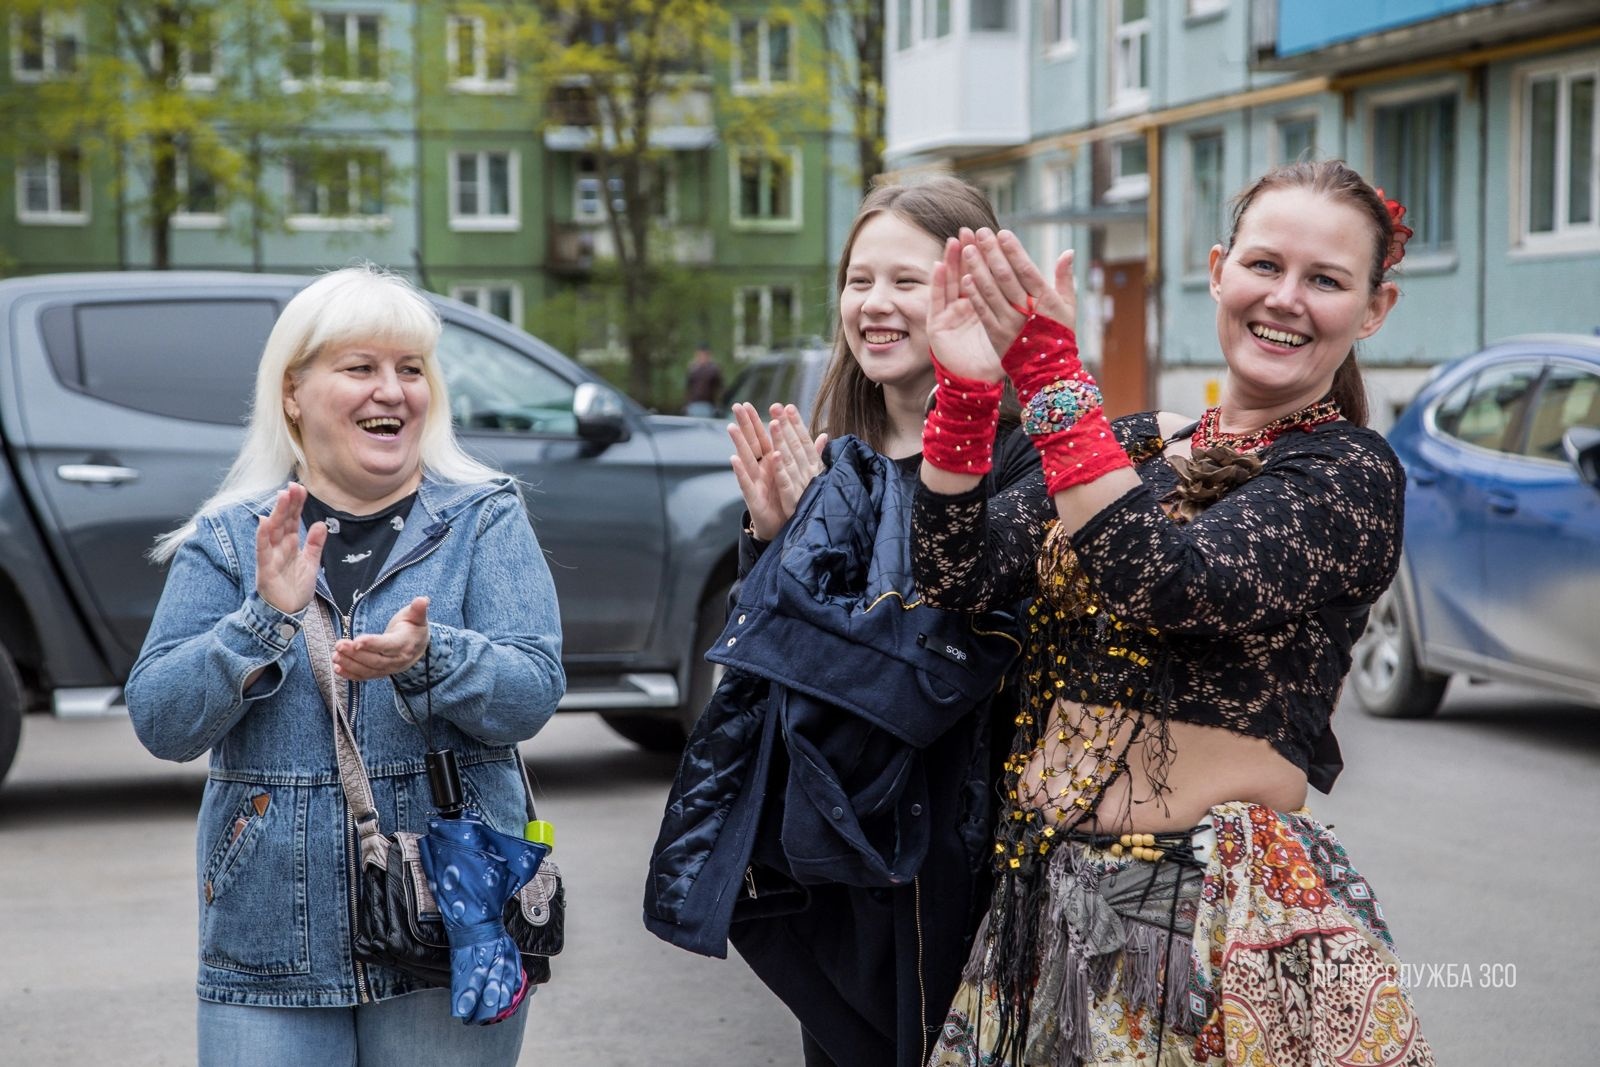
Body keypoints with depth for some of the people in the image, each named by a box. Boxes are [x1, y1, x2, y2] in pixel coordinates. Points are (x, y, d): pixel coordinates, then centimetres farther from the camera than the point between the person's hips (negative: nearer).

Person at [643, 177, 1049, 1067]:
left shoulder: (1018, 460, -14)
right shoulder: (838, 458, 8)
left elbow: (944, 674, -22)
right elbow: (763, 652, 14)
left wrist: (814, 531, -15)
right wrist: (771, 536, -4)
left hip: (939, 856, -7)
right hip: (817, 850, 7)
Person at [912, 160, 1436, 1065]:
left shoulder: (1352, 474, -7)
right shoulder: (1135, 448, 9)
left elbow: (1168, 584, -24)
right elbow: (962, 584, -1)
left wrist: (1053, 377, -24)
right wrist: (967, 388, -12)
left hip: (1215, 916, -5)